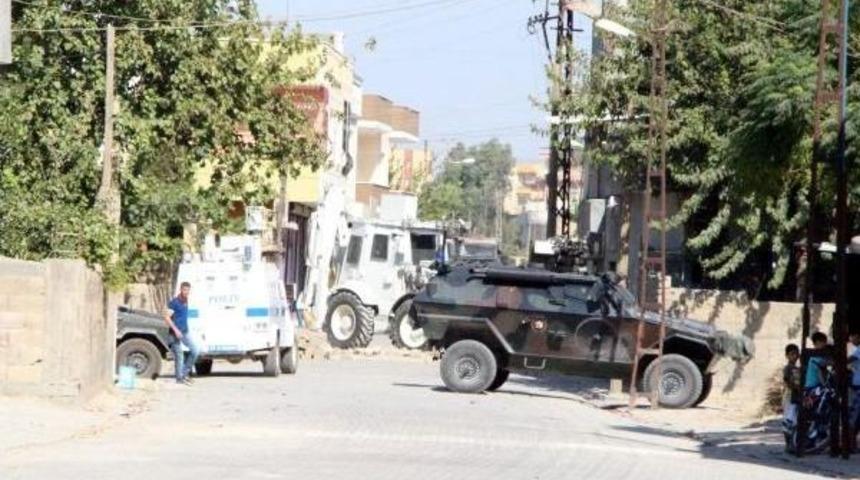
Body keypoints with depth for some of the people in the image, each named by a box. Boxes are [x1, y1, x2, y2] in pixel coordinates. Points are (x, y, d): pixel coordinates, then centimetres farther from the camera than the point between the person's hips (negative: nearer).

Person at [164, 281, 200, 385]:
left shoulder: (185, 301, 12)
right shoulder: (174, 302, -12)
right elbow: (167, 317, -17)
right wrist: (175, 330, -23)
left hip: (185, 332, 8)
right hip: (176, 333, -8)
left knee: (195, 350, 0)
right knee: (179, 356, -4)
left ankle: (185, 372, 10)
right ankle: (179, 378, 5)